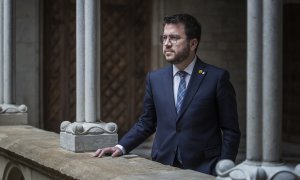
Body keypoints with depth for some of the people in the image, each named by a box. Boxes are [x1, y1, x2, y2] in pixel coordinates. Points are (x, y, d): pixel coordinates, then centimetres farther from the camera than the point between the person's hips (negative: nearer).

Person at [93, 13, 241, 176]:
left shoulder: (217, 77, -2)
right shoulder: (155, 78, 9)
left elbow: (231, 130, -1)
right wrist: (121, 147, 2)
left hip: (203, 169, -3)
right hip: (162, 167, 3)